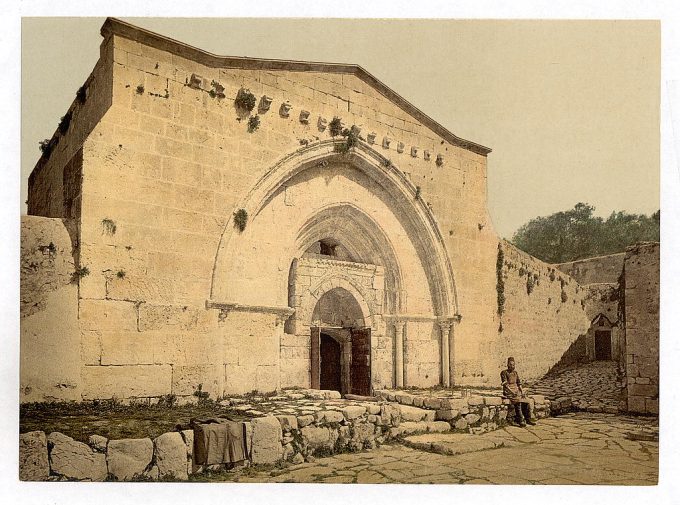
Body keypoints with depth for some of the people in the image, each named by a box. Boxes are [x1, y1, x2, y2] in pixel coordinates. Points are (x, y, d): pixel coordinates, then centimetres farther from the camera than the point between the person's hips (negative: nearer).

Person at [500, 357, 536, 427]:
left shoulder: (515, 372, 15)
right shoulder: (504, 373, -4)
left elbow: (519, 383, 14)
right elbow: (505, 384, -12)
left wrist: (522, 391, -3)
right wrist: (512, 392, -22)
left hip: (516, 390, 6)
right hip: (508, 391, -6)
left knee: (526, 401, -19)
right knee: (518, 401, -32)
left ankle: (528, 418, -13)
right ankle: (520, 420, -31)